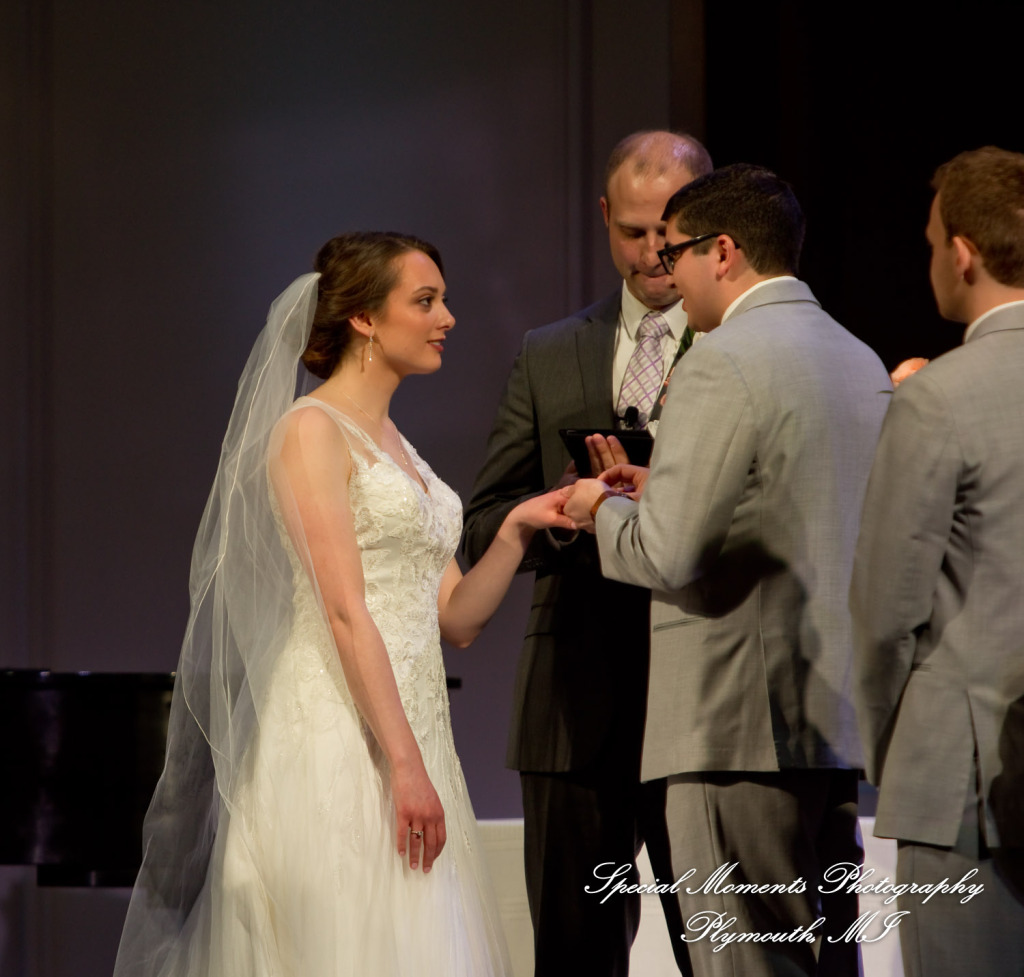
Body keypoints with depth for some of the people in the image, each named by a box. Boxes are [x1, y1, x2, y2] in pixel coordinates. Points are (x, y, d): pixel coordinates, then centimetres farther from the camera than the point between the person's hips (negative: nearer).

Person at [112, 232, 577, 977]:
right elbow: (345, 612, -15)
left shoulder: (396, 446, 20)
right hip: (337, 740, -8)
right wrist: (405, 765, -20)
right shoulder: (312, 429, -6)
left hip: (411, 733, 8)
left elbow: (455, 618, 18)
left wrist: (515, 532, 1)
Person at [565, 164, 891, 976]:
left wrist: (604, 509, 3)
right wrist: (664, 492, 20)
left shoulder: (723, 366, -13)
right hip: (835, 721, 9)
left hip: (741, 724, -9)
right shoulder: (861, 362, 15)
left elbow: (665, 554, -17)